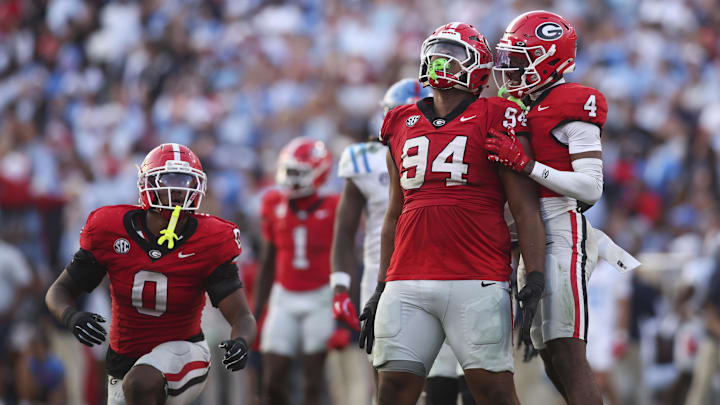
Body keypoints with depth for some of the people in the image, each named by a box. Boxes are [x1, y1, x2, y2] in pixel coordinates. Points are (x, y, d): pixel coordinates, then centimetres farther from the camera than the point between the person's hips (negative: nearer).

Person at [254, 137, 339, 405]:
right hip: (284, 298, 4)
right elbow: (267, 263, 13)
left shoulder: (332, 210, -8)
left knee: (313, 382, -4)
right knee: (272, 383, -3)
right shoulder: (275, 207, 4)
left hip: (321, 297, -4)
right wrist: (256, 312, 12)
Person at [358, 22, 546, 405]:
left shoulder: (496, 120, 2)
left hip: (477, 282, -5)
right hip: (407, 284, 5)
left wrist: (536, 276, -10)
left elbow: (524, 208, -1)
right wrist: (381, 287, 20)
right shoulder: (401, 125, 17)